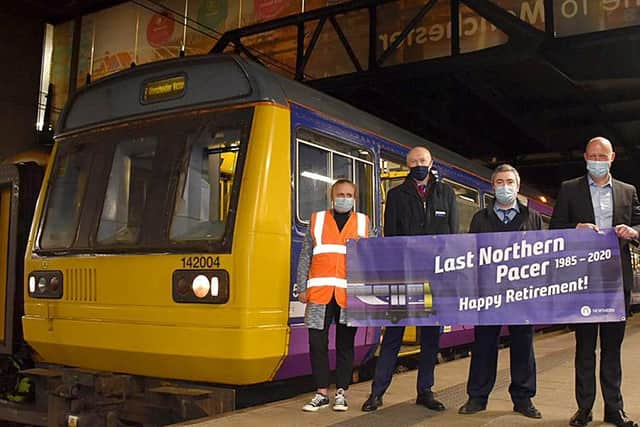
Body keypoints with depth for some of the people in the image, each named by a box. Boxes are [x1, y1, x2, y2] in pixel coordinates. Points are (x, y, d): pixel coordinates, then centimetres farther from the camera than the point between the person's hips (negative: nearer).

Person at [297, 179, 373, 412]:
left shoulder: (363, 222, 11)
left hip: (350, 294, 0)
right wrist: (302, 288, 3)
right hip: (320, 293, 1)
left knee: (345, 345, 6)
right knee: (317, 344, 2)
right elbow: (305, 257, 10)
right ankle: (321, 394, 13)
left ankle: (341, 393, 17)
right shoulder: (317, 220, 11)